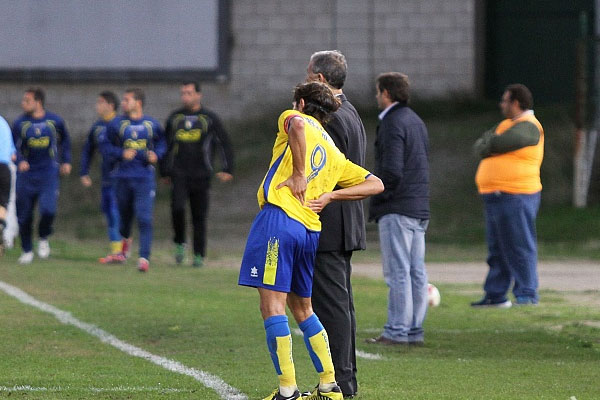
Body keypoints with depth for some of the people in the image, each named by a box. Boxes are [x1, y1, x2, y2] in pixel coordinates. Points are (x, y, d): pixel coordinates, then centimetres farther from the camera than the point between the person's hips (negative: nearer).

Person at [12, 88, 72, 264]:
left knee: (48, 210, -18)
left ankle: (43, 239, 11)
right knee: (24, 216, 3)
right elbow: (14, 147, -5)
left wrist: (66, 161, 15)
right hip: (26, 175, 1)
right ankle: (27, 251, 21)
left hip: (48, 175, -1)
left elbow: (65, 140, 20)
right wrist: (20, 161, -24)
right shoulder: (20, 123, -1)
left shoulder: (54, 121, 2)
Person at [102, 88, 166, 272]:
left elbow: (161, 143, 18)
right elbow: (105, 147, 5)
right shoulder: (116, 124, 3)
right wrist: (121, 154, -11)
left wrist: (156, 155, -2)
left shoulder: (151, 124, 5)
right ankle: (125, 238, 47)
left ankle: (144, 257, -14)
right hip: (123, 177, 1)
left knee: (144, 217, -13)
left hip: (145, 176, -1)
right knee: (124, 214, 13)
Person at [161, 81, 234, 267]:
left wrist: (227, 169, -7)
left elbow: (224, 144, 3)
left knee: (199, 217, 1)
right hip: (179, 173, 1)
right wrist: (164, 171, 19)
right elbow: (165, 145, 22)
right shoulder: (174, 118, 11)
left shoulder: (209, 118, 3)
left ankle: (199, 256, 10)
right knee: (177, 207, -20)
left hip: (200, 175, -1)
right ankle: (180, 243, 2)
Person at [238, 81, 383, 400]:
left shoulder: (293, 118, 8)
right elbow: (375, 184, 24)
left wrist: (299, 174, -12)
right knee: (302, 310, 20)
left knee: (272, 306, -6)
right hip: (311, 230, 7)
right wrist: (329, 195, 13)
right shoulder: (334, 153, 26)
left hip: (279, 218, -7)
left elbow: (297, 125, -19)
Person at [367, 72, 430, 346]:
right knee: (416, 272, 8)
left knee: (397, 272, -8)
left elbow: (391, 171, -21)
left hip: (397, 208, -9)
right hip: (419, 207, 9)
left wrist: (376, 200, -7)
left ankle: (397, 331, -8)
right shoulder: (416, 122, 16)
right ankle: (415, 331, 10)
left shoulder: (393, 125, -13)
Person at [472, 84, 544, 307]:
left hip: (515, 198, -10)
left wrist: (485, 145, 2)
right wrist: (487, 145, -8)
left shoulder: (528, 126, -10)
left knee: (519, 248, -8)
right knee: (497, 250, 12)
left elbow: (497, 143, -19)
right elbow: (481, 145, 14)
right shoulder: (507, 124, 21)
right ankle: (495, 295, 17)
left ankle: (527, 296, -7)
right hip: (496, 197, 10)